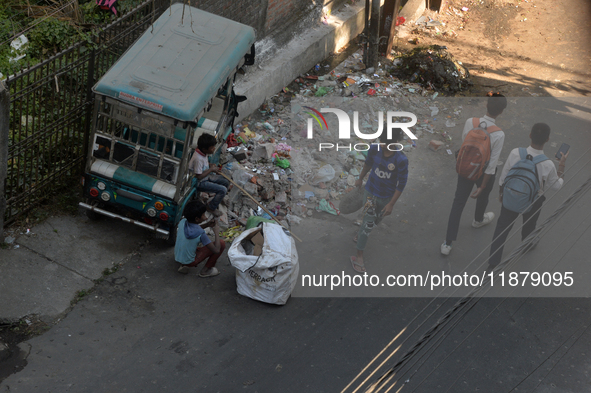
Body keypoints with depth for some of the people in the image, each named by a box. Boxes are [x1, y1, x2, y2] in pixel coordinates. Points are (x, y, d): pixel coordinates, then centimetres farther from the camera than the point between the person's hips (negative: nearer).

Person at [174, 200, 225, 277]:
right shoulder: (201, 234, -27)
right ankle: (205, 270, 6)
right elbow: (216, 250, -23)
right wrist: (217, 233, -12)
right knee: (221, 243, -7)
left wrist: (207, 225, 3)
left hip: (177, 257, 7)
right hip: (189, 261, -7)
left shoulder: (183, 222, -10)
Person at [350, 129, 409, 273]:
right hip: (371, 192, 0)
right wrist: (360, 179, 18)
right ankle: (359, 256, 11)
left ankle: (359, 236, 52)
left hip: (386, 198, 0)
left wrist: (391, 204, -14)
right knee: (368, 222, 1)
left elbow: (401, 184, -18)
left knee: (375, 220, 23)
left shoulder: (401, 160, -29)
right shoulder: (374, 149, -21)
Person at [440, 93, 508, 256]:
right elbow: (492, 164, -24)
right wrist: (481, 187, -14)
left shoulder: (470, 122, -20)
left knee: (458, 203, 12)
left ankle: (447, 243, 14)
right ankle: (478, 220, 63)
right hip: (484, 172, -3)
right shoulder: (499, 135, -31)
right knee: (483, 196, 31)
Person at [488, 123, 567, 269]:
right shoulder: (548, 165, -31)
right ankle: (527, 245, 60)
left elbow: (504, 176, -11)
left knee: (502, 227, 17)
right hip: (532, 202, -1)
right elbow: (557, 185, -10)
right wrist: (561, 165, -1)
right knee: (529, 225, 30)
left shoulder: (515, 153, -27)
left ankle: (493, 262, 23)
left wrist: (501, 192, 8)